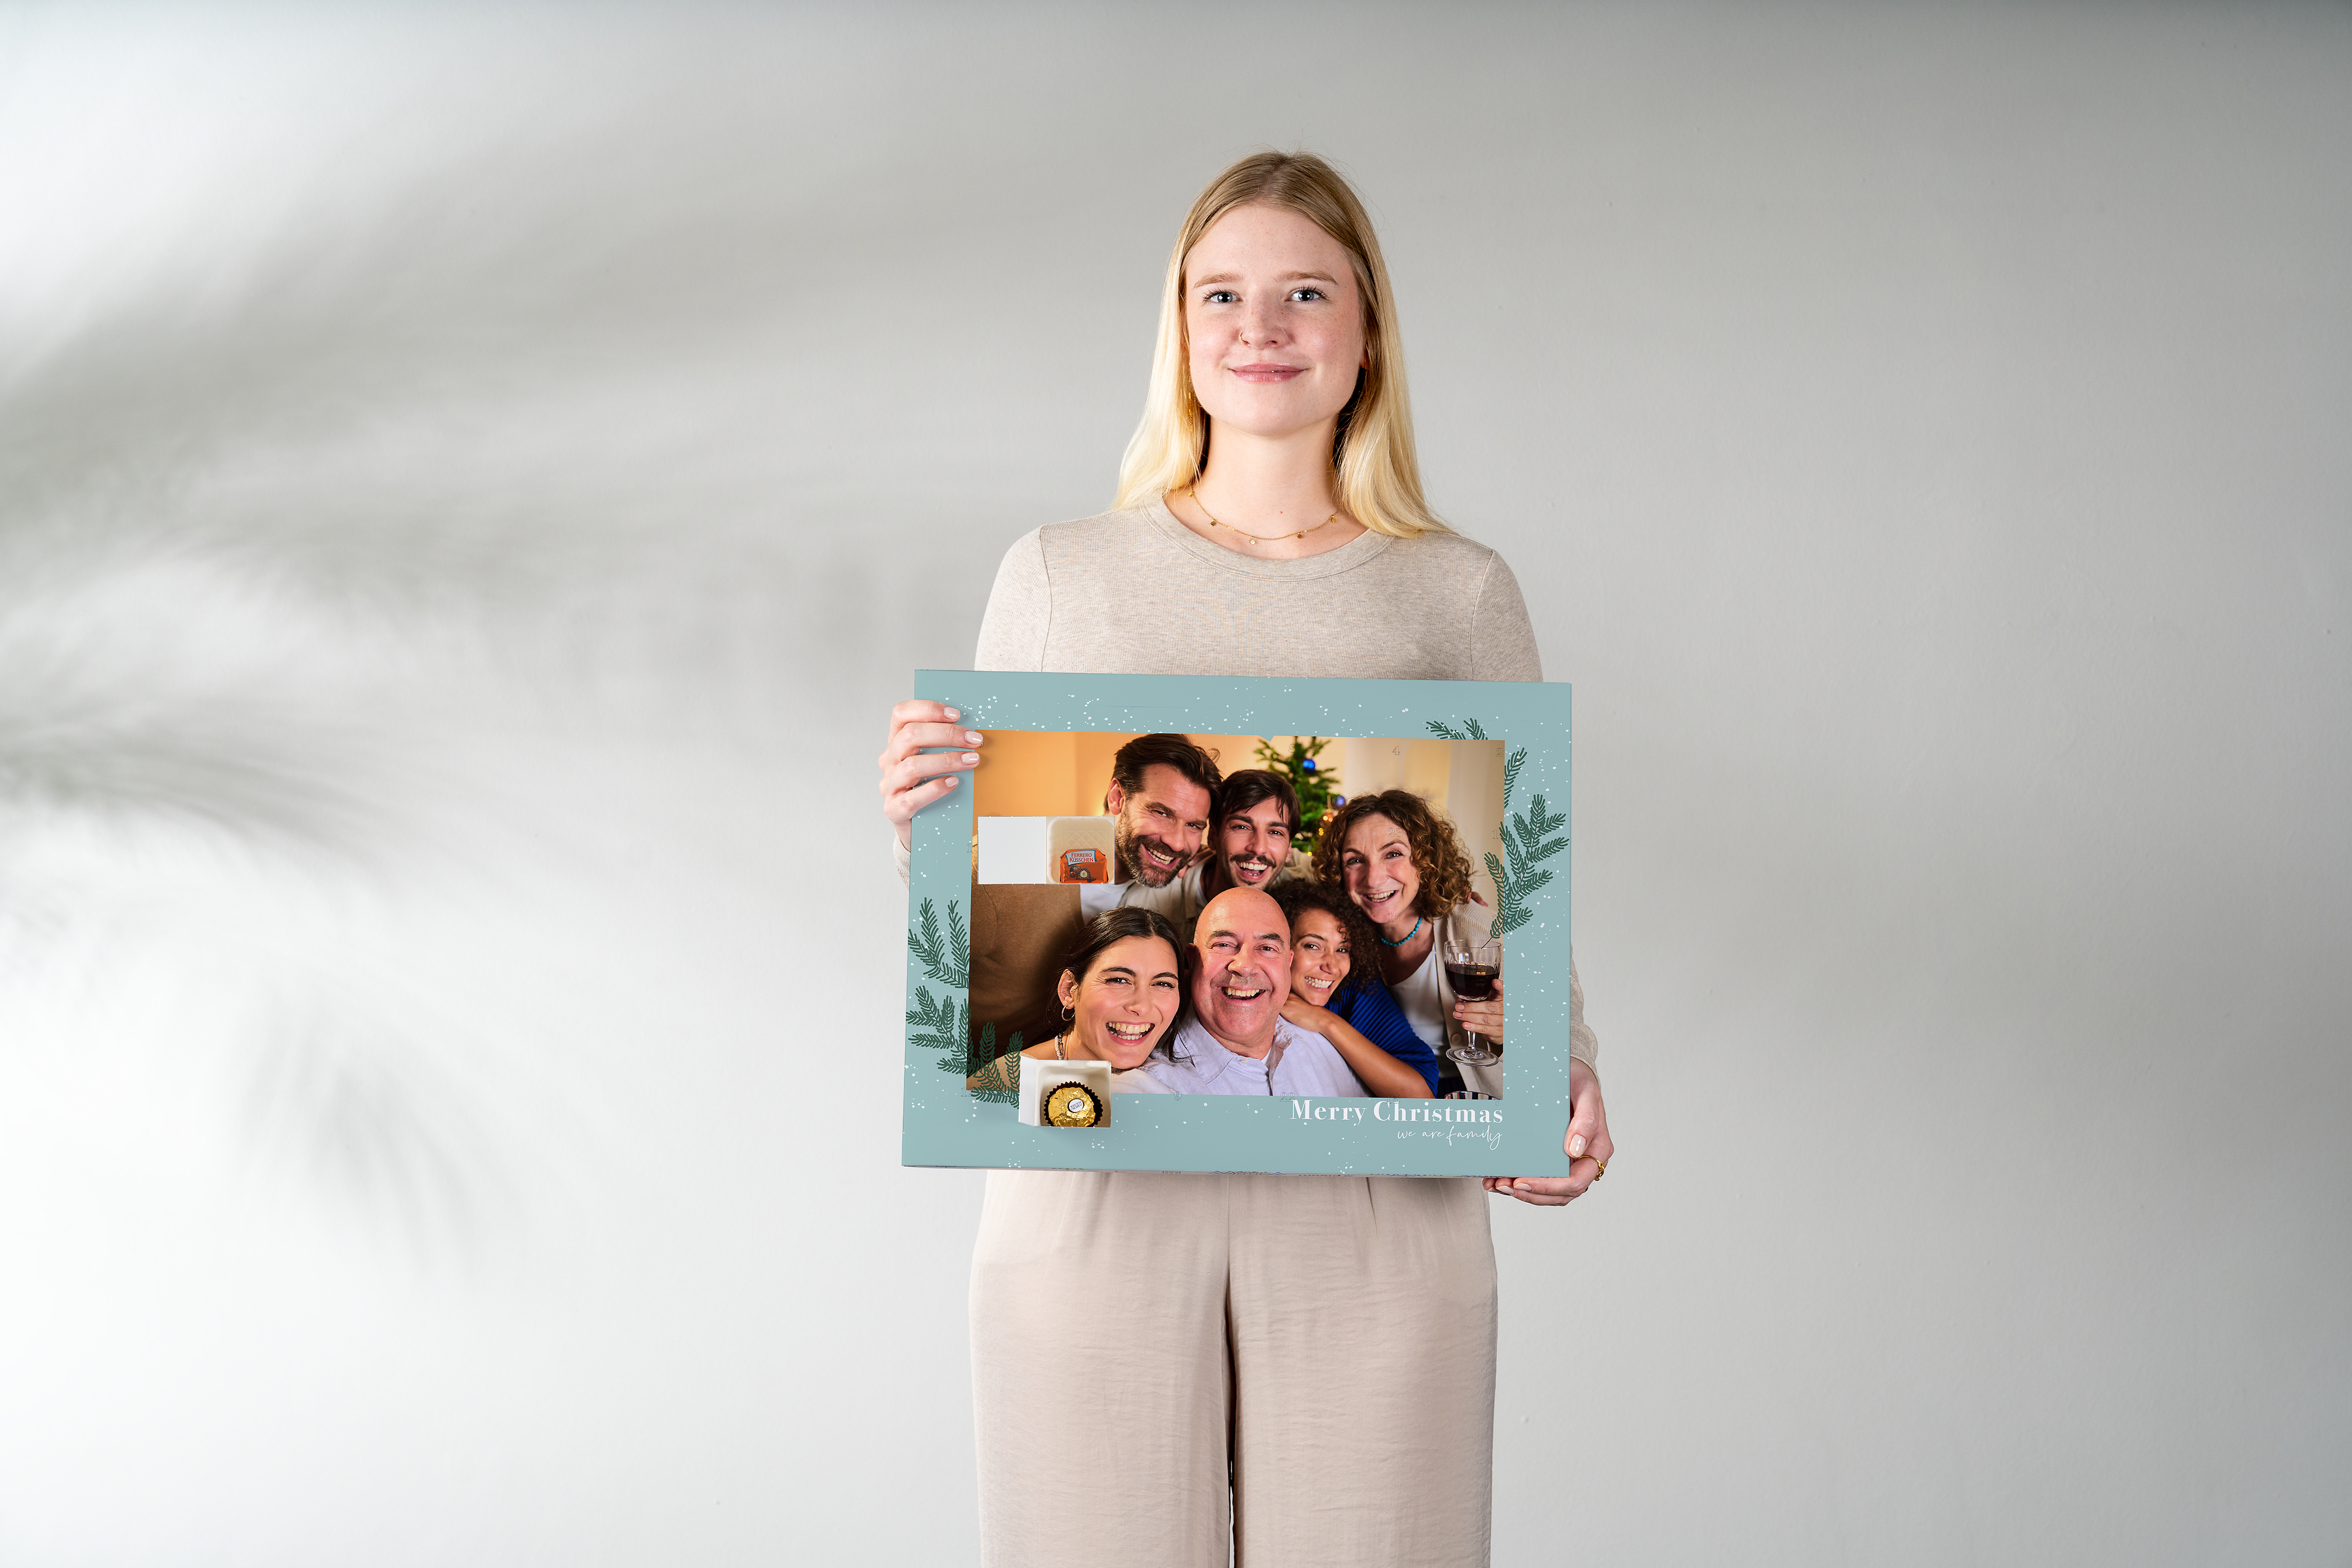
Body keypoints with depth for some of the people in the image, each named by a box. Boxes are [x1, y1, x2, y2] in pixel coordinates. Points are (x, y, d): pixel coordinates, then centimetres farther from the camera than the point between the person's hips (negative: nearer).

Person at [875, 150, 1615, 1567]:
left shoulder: (1460, 596, 8)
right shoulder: (1060, 576, 10)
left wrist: (1563, 1076, -8)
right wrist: (918, 818, -7)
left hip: (1376, 1199, 0)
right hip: (1096, 1193, 1)